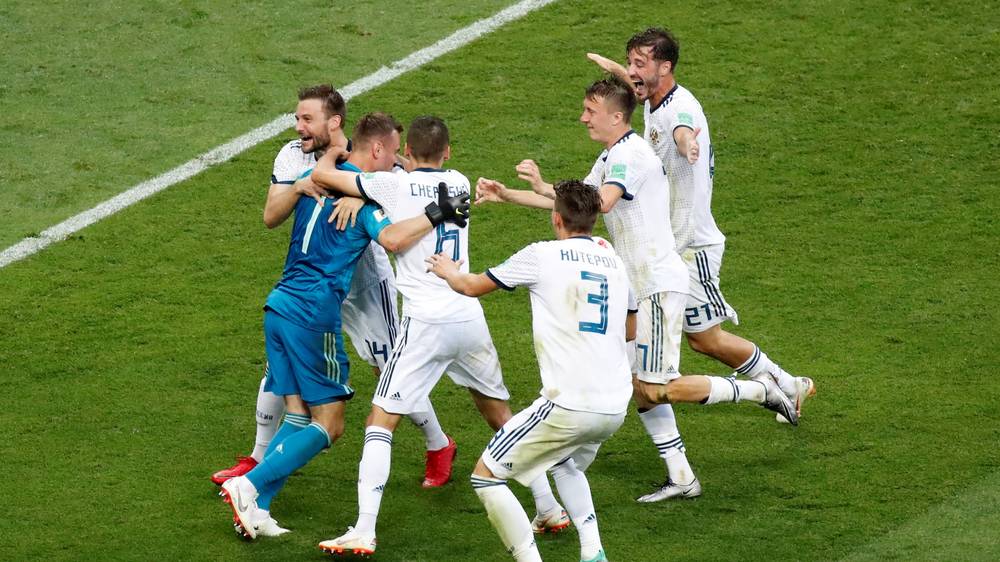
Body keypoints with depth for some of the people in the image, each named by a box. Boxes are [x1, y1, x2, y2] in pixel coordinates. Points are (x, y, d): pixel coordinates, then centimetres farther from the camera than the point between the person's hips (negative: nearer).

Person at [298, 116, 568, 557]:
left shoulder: (395, 185, -4)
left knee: (381, 421, 0)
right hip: (470, 318, 5)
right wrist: (357, 197, 14)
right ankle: (549, 509, 24)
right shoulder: (459, 183, 11)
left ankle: (364, 533, -10)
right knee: (501, 415, 21)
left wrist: (331, 153, 25)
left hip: (426, 323, -5)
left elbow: (321, 176, 1)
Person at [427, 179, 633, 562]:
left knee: (486, 475, 4)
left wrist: (448, 271, 33)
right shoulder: (614, 260, 14)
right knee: (567, 465, 35)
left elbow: (472, 286, 11)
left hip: (570, 404, -7)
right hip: (616, 407, 7)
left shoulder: (542, 255, -2)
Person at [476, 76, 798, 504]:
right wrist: (506, 195, 17)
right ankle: (681, 478, 10)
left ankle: (758, 390, 3)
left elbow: (601, 202, -33)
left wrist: (542, 188, -33)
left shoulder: (631, 155, -17)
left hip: (659, 284, -10)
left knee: (656, 389, -9)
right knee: (641, 387, 7)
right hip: (640, 285, 10)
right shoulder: (611, 158, 16)